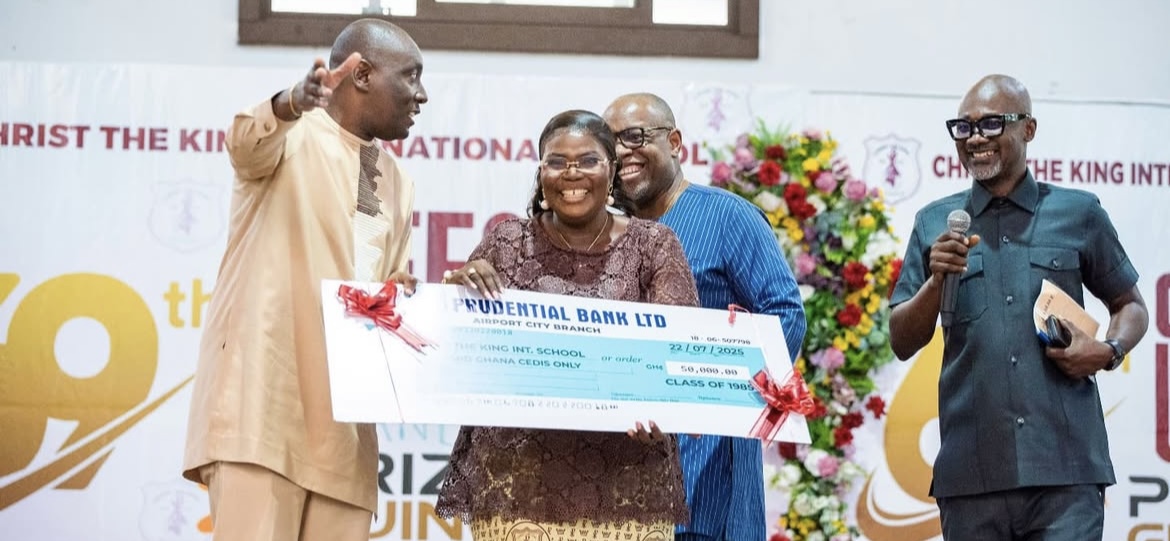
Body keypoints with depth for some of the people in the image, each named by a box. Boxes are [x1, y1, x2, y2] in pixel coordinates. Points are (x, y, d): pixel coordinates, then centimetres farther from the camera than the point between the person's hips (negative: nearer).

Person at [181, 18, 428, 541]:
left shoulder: (397, 184, 20)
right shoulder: (294, 137, -1)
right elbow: (247, 143, -25)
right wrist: (290, 104, -47)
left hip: (343, 419, 7)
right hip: (263, 397, -7)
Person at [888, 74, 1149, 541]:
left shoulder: (1079, 213, 9)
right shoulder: (934, 224, 11)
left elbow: (1130, 306, 19)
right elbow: (902, 344, 10)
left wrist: (1108, 351, -3)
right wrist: (936, 281, -8)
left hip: (1066, 468, -1)